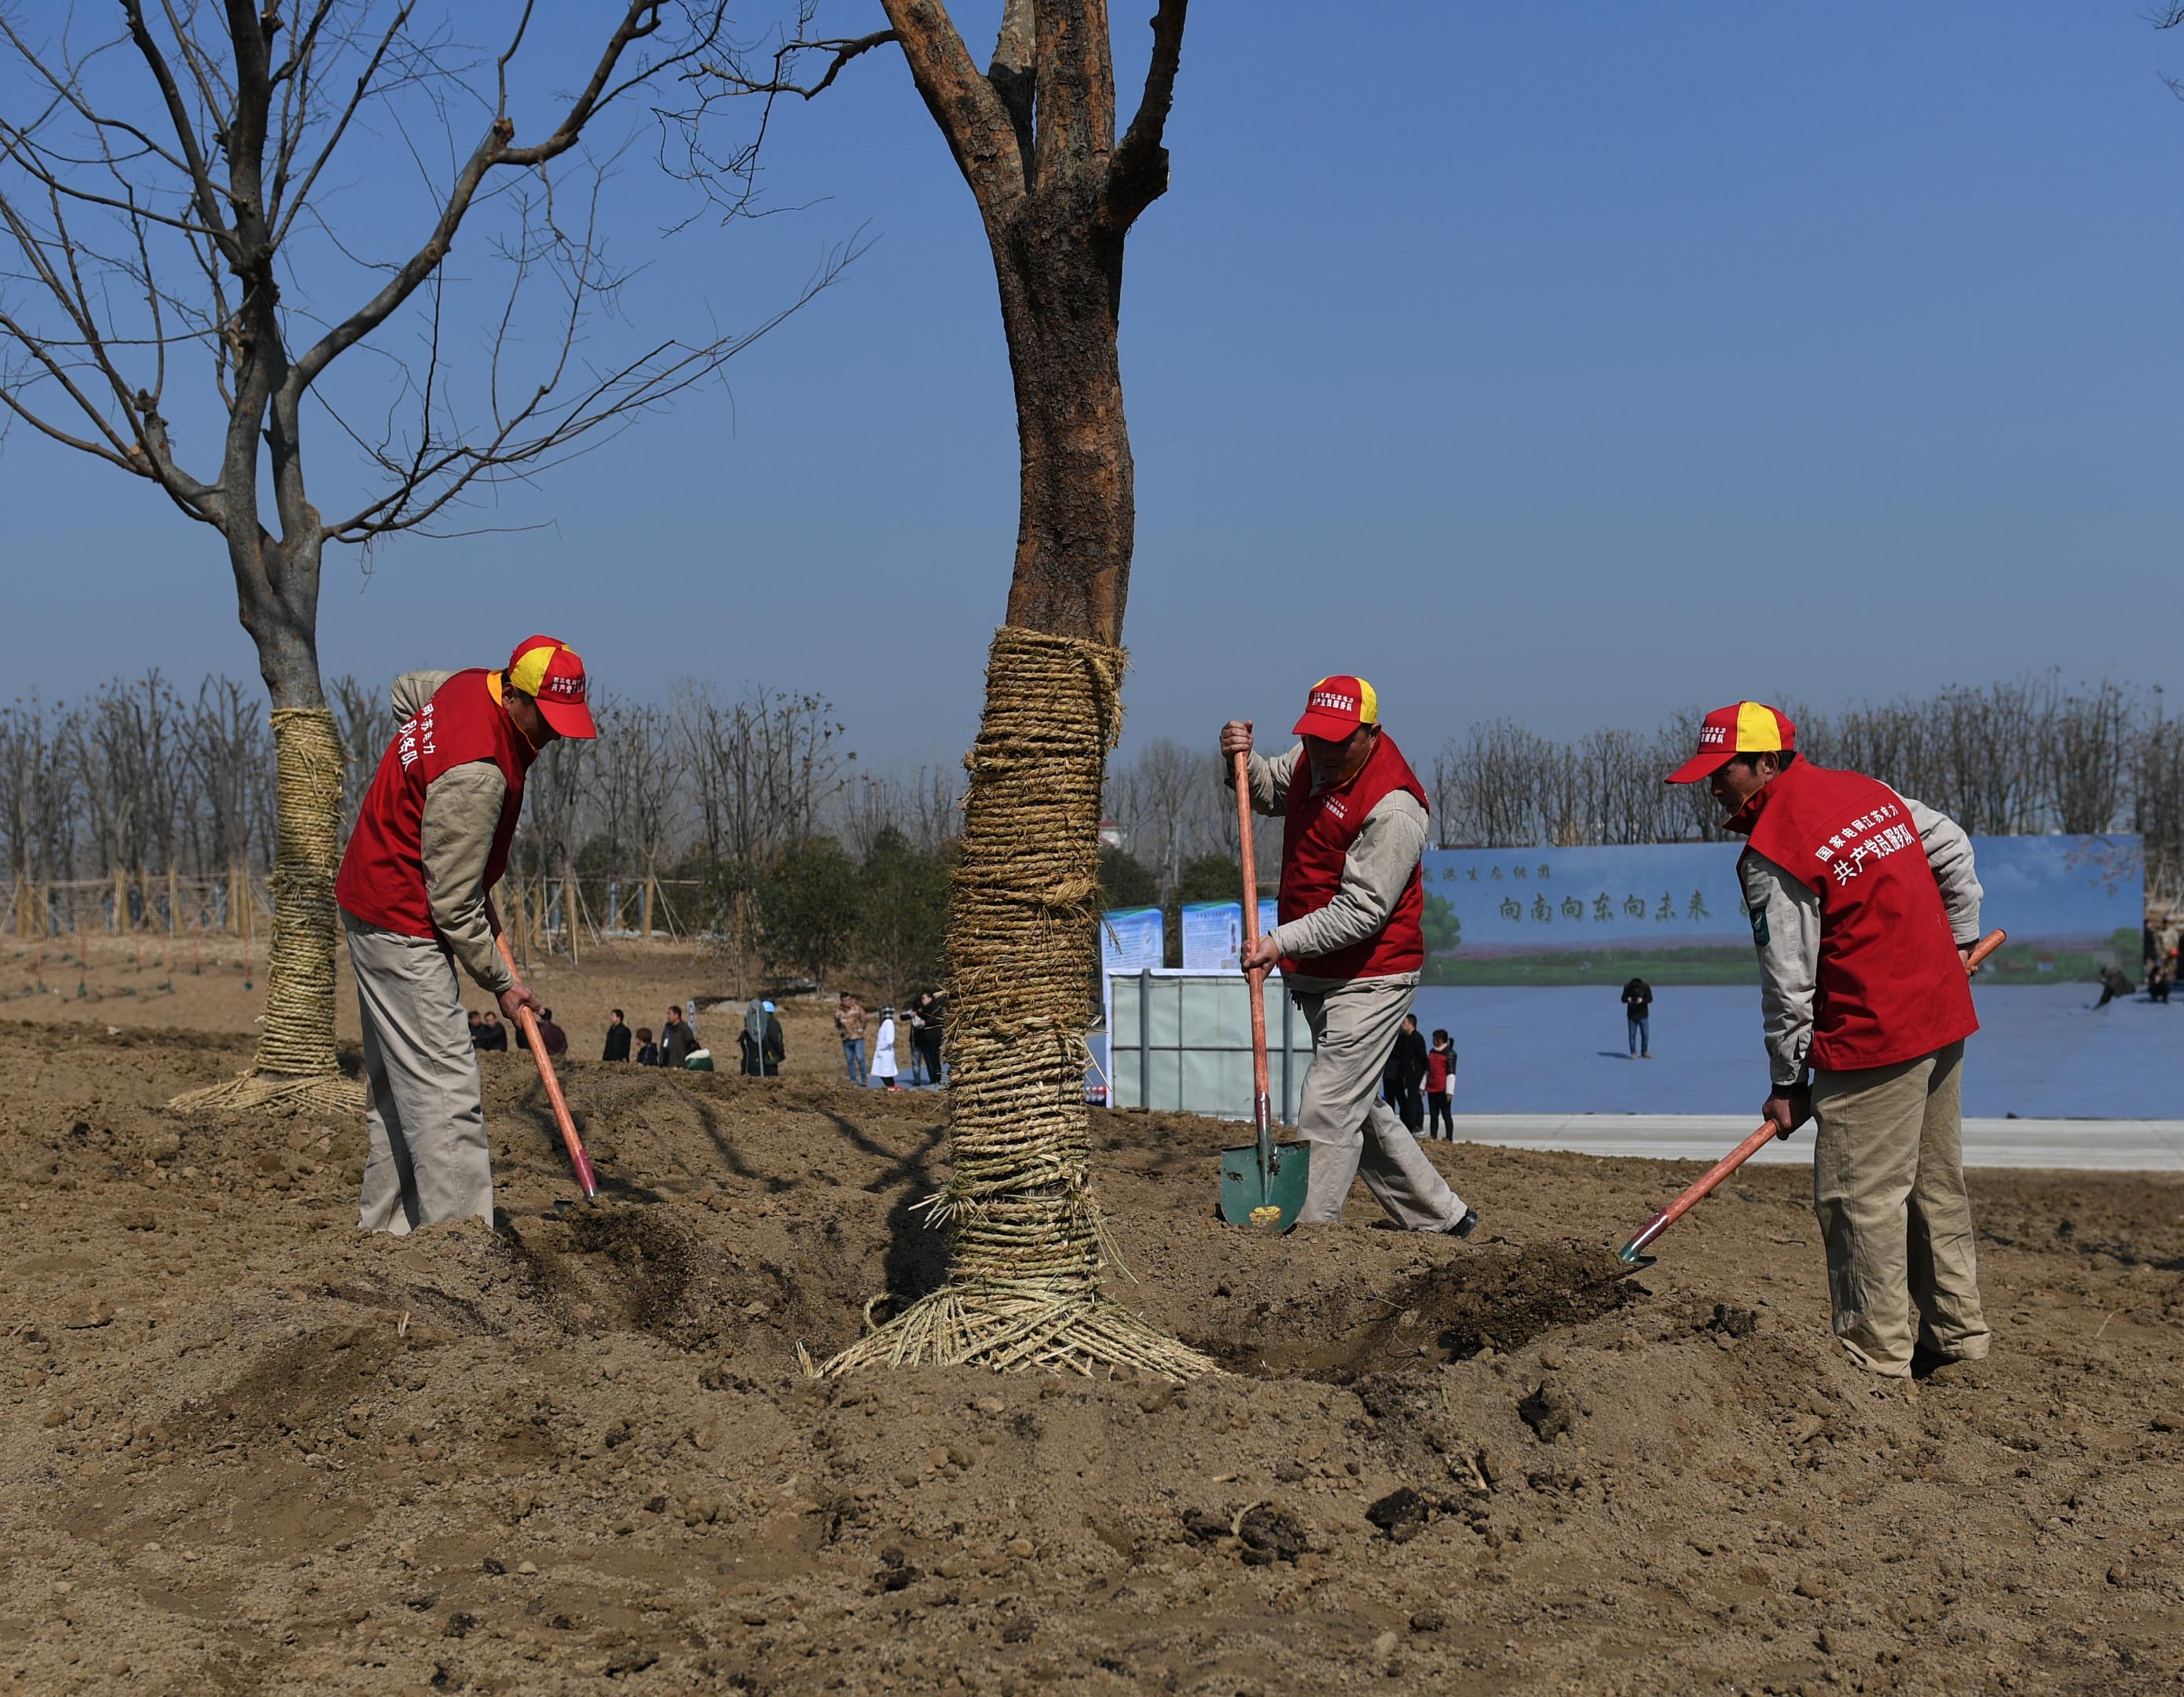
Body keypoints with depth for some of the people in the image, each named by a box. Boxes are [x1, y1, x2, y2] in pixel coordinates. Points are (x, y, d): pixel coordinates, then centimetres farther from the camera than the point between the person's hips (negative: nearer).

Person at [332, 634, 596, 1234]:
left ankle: (386, 1226, 22)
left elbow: (406, 690, 26)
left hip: (374, 906, 11)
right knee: (445, 1092, -13)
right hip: (402, 927, -11)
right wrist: (500, 982, -12)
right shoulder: (478, 774, -29)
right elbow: (453, 903, -23)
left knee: (398, 1084, 15)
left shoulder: (474, 684, 0)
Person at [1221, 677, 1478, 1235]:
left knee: (1327, 1113, -14)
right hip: (1317, 979, 10)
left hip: (1369, 982, -10)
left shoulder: (1393, 807, -23)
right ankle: (1441, 1215, 26)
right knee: (1356, 1110, 16)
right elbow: (1268, 790, 25)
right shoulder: (1313, 760, 4)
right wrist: (1241, 760, 3)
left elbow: (1362, 910, -25)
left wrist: (1283, 942, -29)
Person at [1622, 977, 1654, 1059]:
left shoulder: (1646, 987, -12)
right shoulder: (1627, 988, -10)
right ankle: (1633, 1053, 9)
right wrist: (1627, 999, -25)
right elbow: (1623, 999, -2)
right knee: (1632, 1035, 1)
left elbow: (1650, 999, -9)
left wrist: (1642, 1000, -28)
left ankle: (1644, 1052, 16)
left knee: (1645, 1035, 2)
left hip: (1643, 1016, 0)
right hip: (1631, 1015, 0)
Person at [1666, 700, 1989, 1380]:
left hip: (1872, 1039, -9)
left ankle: (1878, 1356, 3)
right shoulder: (1868, 790, 9)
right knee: (1935, 1184, 18)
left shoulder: (1771, 855, -16)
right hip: (1944, 1020, 9)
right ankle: (1958, 1331, 28)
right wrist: (1958, 941, 26)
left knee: (1861, 1198, -1)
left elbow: (1789, 983, -13)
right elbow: (1954, 850, 18)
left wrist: (1786, 1082, -4)